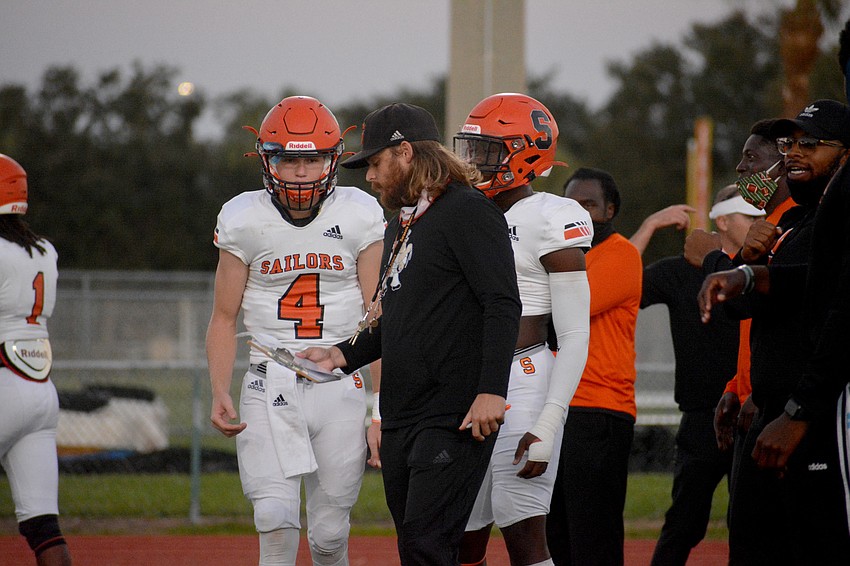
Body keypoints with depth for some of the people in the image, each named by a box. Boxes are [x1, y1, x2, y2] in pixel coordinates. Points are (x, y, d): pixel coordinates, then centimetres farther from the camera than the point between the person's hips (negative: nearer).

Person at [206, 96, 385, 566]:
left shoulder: (359, 218, 0)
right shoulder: (245, 222, 0)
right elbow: (224, 319, 6)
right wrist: (219, 393, -7)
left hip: (340, 383, 1)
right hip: (272, 382, 0)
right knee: (275, 514, -17)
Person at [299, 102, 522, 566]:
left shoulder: (466, 211, -9)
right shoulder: (400, 227, 21)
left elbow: (503, 305, -16)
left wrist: (491, 391, -24)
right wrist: (343, 354, 13)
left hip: (455, 416, -9)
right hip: (401, 419, 9)